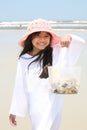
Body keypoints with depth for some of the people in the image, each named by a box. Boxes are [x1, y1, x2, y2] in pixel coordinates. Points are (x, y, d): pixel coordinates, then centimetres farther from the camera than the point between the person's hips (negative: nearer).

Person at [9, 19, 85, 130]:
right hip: (34, 107, 3)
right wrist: (14, 111, 10)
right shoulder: (24, 59, 1)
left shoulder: (56, 53, -5)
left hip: (51, 105, -2)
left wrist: (68, 37, -33)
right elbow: (20, 86, 7)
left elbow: (80, 43, -11)